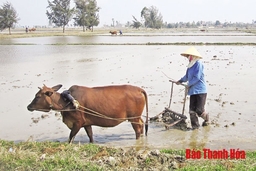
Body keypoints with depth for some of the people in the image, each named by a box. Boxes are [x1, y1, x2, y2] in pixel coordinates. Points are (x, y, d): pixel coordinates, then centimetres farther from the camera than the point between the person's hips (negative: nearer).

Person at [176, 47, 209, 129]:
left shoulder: (198, 64, -13)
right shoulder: (190, 65, 12)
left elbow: (197, 77, -17)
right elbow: (187, 76, 28)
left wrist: (189, 84, -10)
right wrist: (180, 81, 23)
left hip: (200, 91, -7)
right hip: (193, 91, 7)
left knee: (199, 110, -5)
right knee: (192, 110, 2)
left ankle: (206, 117, 26)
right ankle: (195, 125, 13)